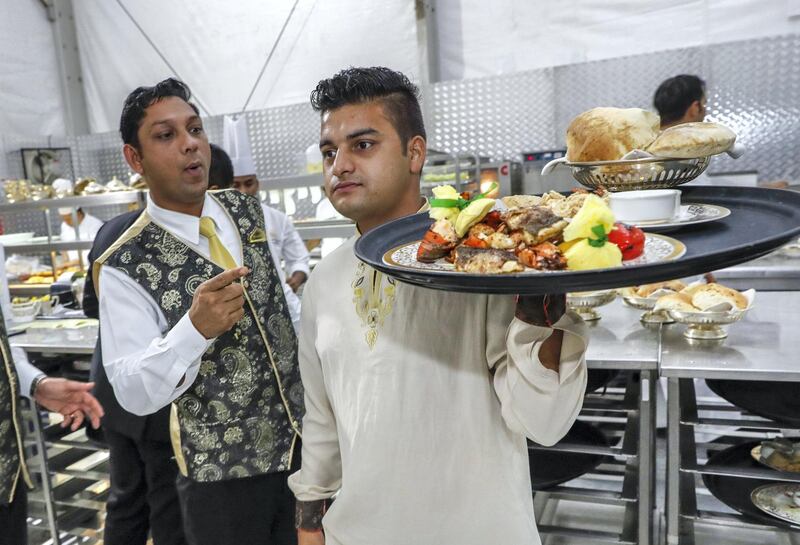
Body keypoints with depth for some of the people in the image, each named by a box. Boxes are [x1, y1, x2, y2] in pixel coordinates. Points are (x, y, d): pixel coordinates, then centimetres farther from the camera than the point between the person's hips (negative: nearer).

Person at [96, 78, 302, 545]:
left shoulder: (248, 212, -1)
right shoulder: (125, 267, -16)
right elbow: (135, 393, -17)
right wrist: (196, 328, -34)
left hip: (304, 443, 5)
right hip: (221, 473, -4)